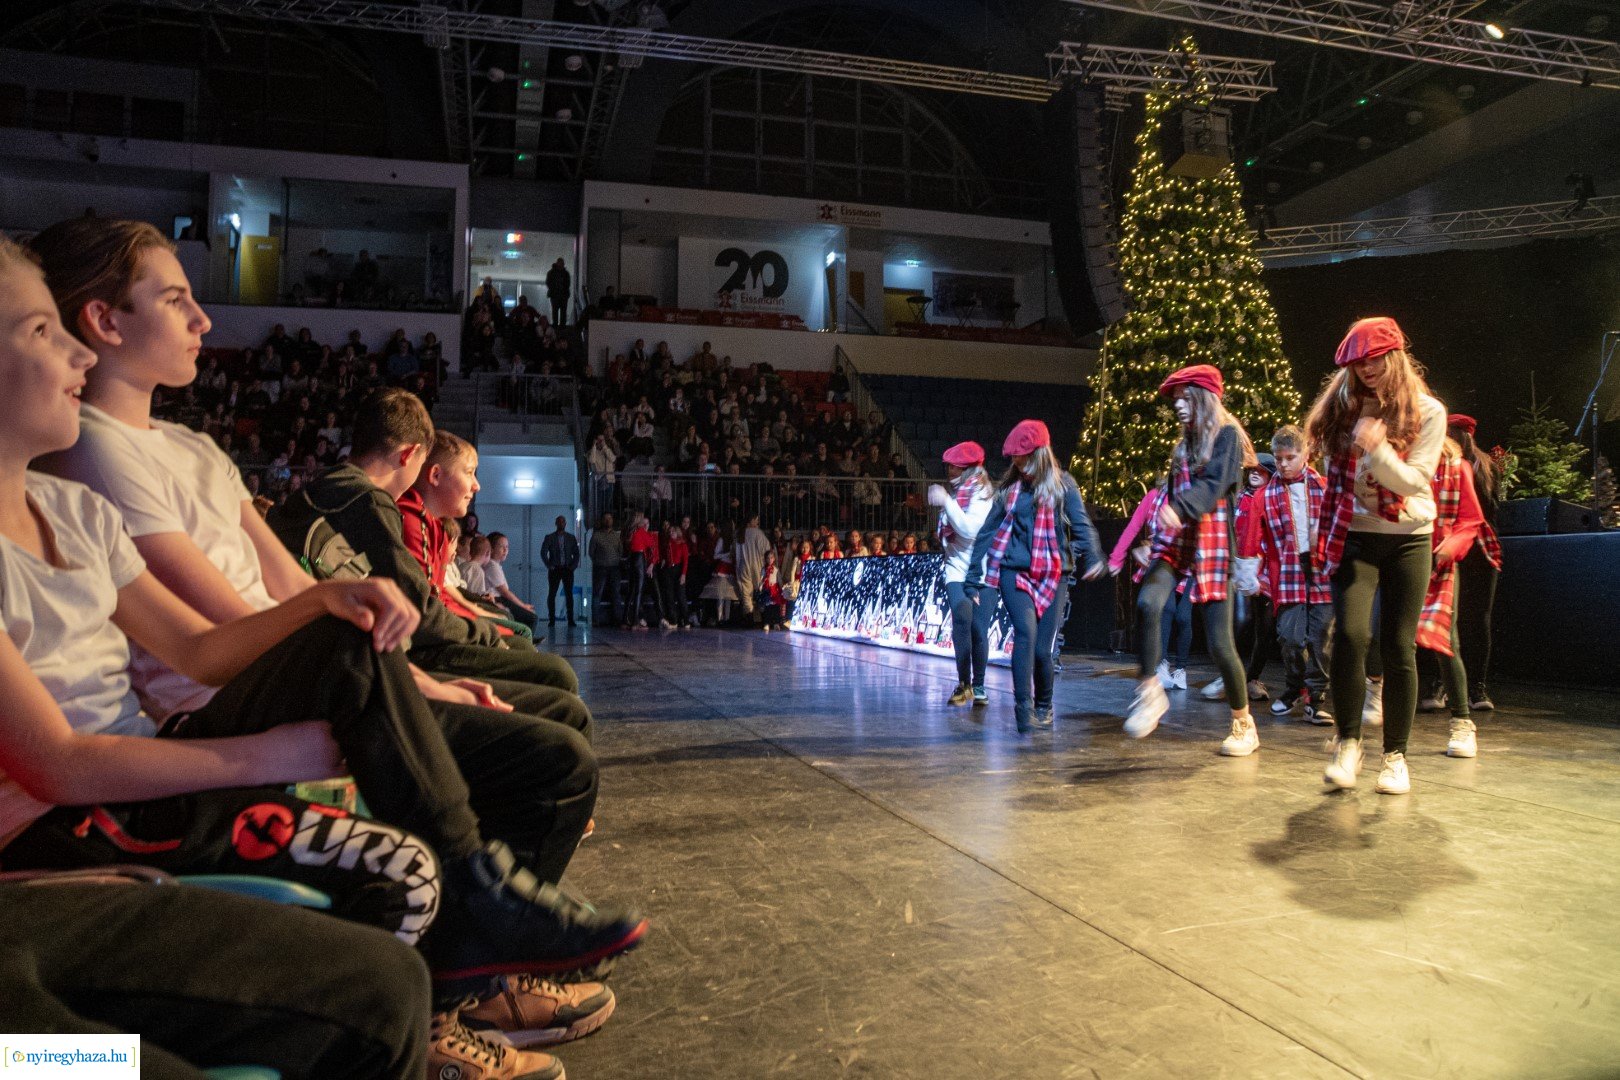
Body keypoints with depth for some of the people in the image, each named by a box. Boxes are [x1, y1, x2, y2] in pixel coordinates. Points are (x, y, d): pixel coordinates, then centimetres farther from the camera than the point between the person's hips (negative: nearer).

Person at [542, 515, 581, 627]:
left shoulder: (571, 537, 9)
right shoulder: (549, 538, 4)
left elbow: (576, 553, 10)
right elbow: (543, 553, 0)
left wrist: (574, 565, -2)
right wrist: (549, 565, -8)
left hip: (567, 569, 1)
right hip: (554, 569, -1)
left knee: (569, 594, -2)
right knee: (552, 594, -1)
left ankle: (570, 619, 0)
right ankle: (551, 619, 4)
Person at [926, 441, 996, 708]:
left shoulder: (983, 494, -5)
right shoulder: (956, 493, 13)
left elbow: (969, 529, -19)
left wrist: (946, 501, -18)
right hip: (957, 569, 4)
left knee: (979, 629, -4)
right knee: (961, 622, -14)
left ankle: (978, 687, 8)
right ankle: (964, 684, -6)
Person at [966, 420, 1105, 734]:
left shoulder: (1062, 483, 4)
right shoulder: (1010, 486, 10)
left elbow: (1081, 524, -9)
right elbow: (988, 532, 12)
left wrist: (1094, 557, -28)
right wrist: (972, 576, 11)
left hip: (1052, 575, -1)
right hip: (1014, 571, 1)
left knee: (1042, 649, -1)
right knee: (1025, 633, -22)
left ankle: (1043, 706, 24)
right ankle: (1023, 708, -22)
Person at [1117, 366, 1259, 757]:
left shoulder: (1227, 435, -1)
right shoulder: (1185, 443, 20)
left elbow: (1213, 485, -18)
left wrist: (1179, 508, -35)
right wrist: (1155, 541, 20)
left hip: (1212, 543, -5)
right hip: (1175, 541, 6)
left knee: (1219, 642, -6)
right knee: (1147, 603, -25)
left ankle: (1244, 725, 12)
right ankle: (1150, 693, -16)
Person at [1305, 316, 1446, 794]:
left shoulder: (1427, 411, -1)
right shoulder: (1342, 406, 4)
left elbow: (1415, 481, -9)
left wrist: (1377, 449, -25)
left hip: (1408, 540, -1)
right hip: (1354, 538, 1)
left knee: (1399, 647, -1)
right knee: (1350, 633, -16)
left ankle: (1396, 756, 12)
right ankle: (1348, 744, -2)